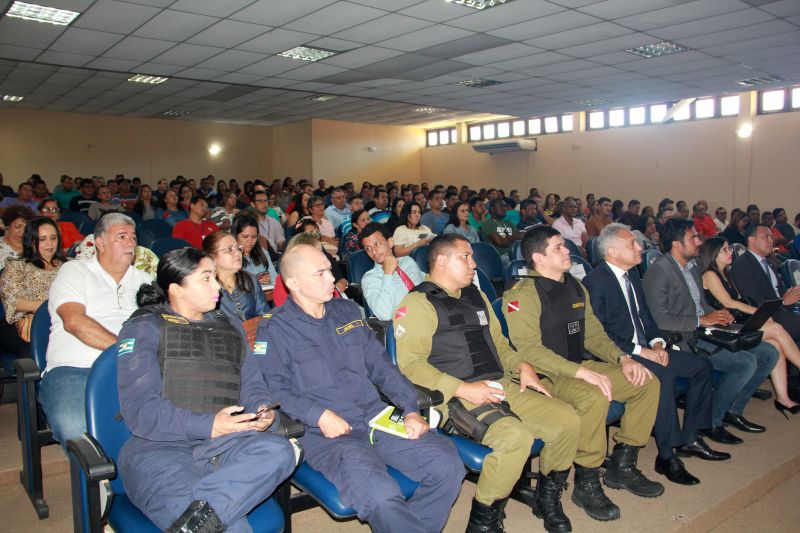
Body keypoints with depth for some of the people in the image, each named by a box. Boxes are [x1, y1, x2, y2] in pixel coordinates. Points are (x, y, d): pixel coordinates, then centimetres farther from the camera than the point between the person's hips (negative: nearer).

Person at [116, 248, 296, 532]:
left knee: (279, 450, -32)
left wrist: (264, 412, -6)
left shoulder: (230, 328, 24)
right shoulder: (143, 328, 6)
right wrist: (209, 425, -17)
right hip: (159, 447, -5)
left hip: (223, 445, 6)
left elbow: (253, 388, 19)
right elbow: (139, 409, -6)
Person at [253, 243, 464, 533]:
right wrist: (318, 415, -19)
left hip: (377, 418, 6)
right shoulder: (273, 330, 2)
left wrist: (411, 409, 4)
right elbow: (275, 390, -6)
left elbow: (380, 364, 15)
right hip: (326, 434, -5)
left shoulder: (347, 310, 17)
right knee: (380, 495, -31)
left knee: (448, 466, -12)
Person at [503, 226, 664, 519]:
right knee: (595, 396, -34)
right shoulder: (522, 295, -14)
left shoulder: (575, 287, 12)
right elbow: (528, 349, -22)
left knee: (647, 382, -1)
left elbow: (593, 332, 16)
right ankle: (587, 484, -13)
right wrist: (581, 372, -28)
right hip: (544, 376, -8)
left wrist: (622, 358, -1)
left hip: (579, 367, 8)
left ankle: (622, 465, 12)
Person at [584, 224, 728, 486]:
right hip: (619, 355, -9)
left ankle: (690, 438, 13)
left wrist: (657, 342, 1)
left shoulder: (632, 273, 14)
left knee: (702, 365, 3)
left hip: (645, 348, 9)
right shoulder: (594, 282, -15)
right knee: (664, 374, -32)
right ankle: (667, 455, -21)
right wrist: (638, 350, -20)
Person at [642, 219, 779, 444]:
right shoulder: (659, 270, -15)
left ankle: (734, 410, 15)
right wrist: (700, 320, -17)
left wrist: (715, 314, 4)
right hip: (683, 341, -10)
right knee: (746, 363, -22)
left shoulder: (692, 266, 16)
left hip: (703, 332, 10)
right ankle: (710, 422, -6)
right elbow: (660, 319, -23)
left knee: (769, 353, 5)